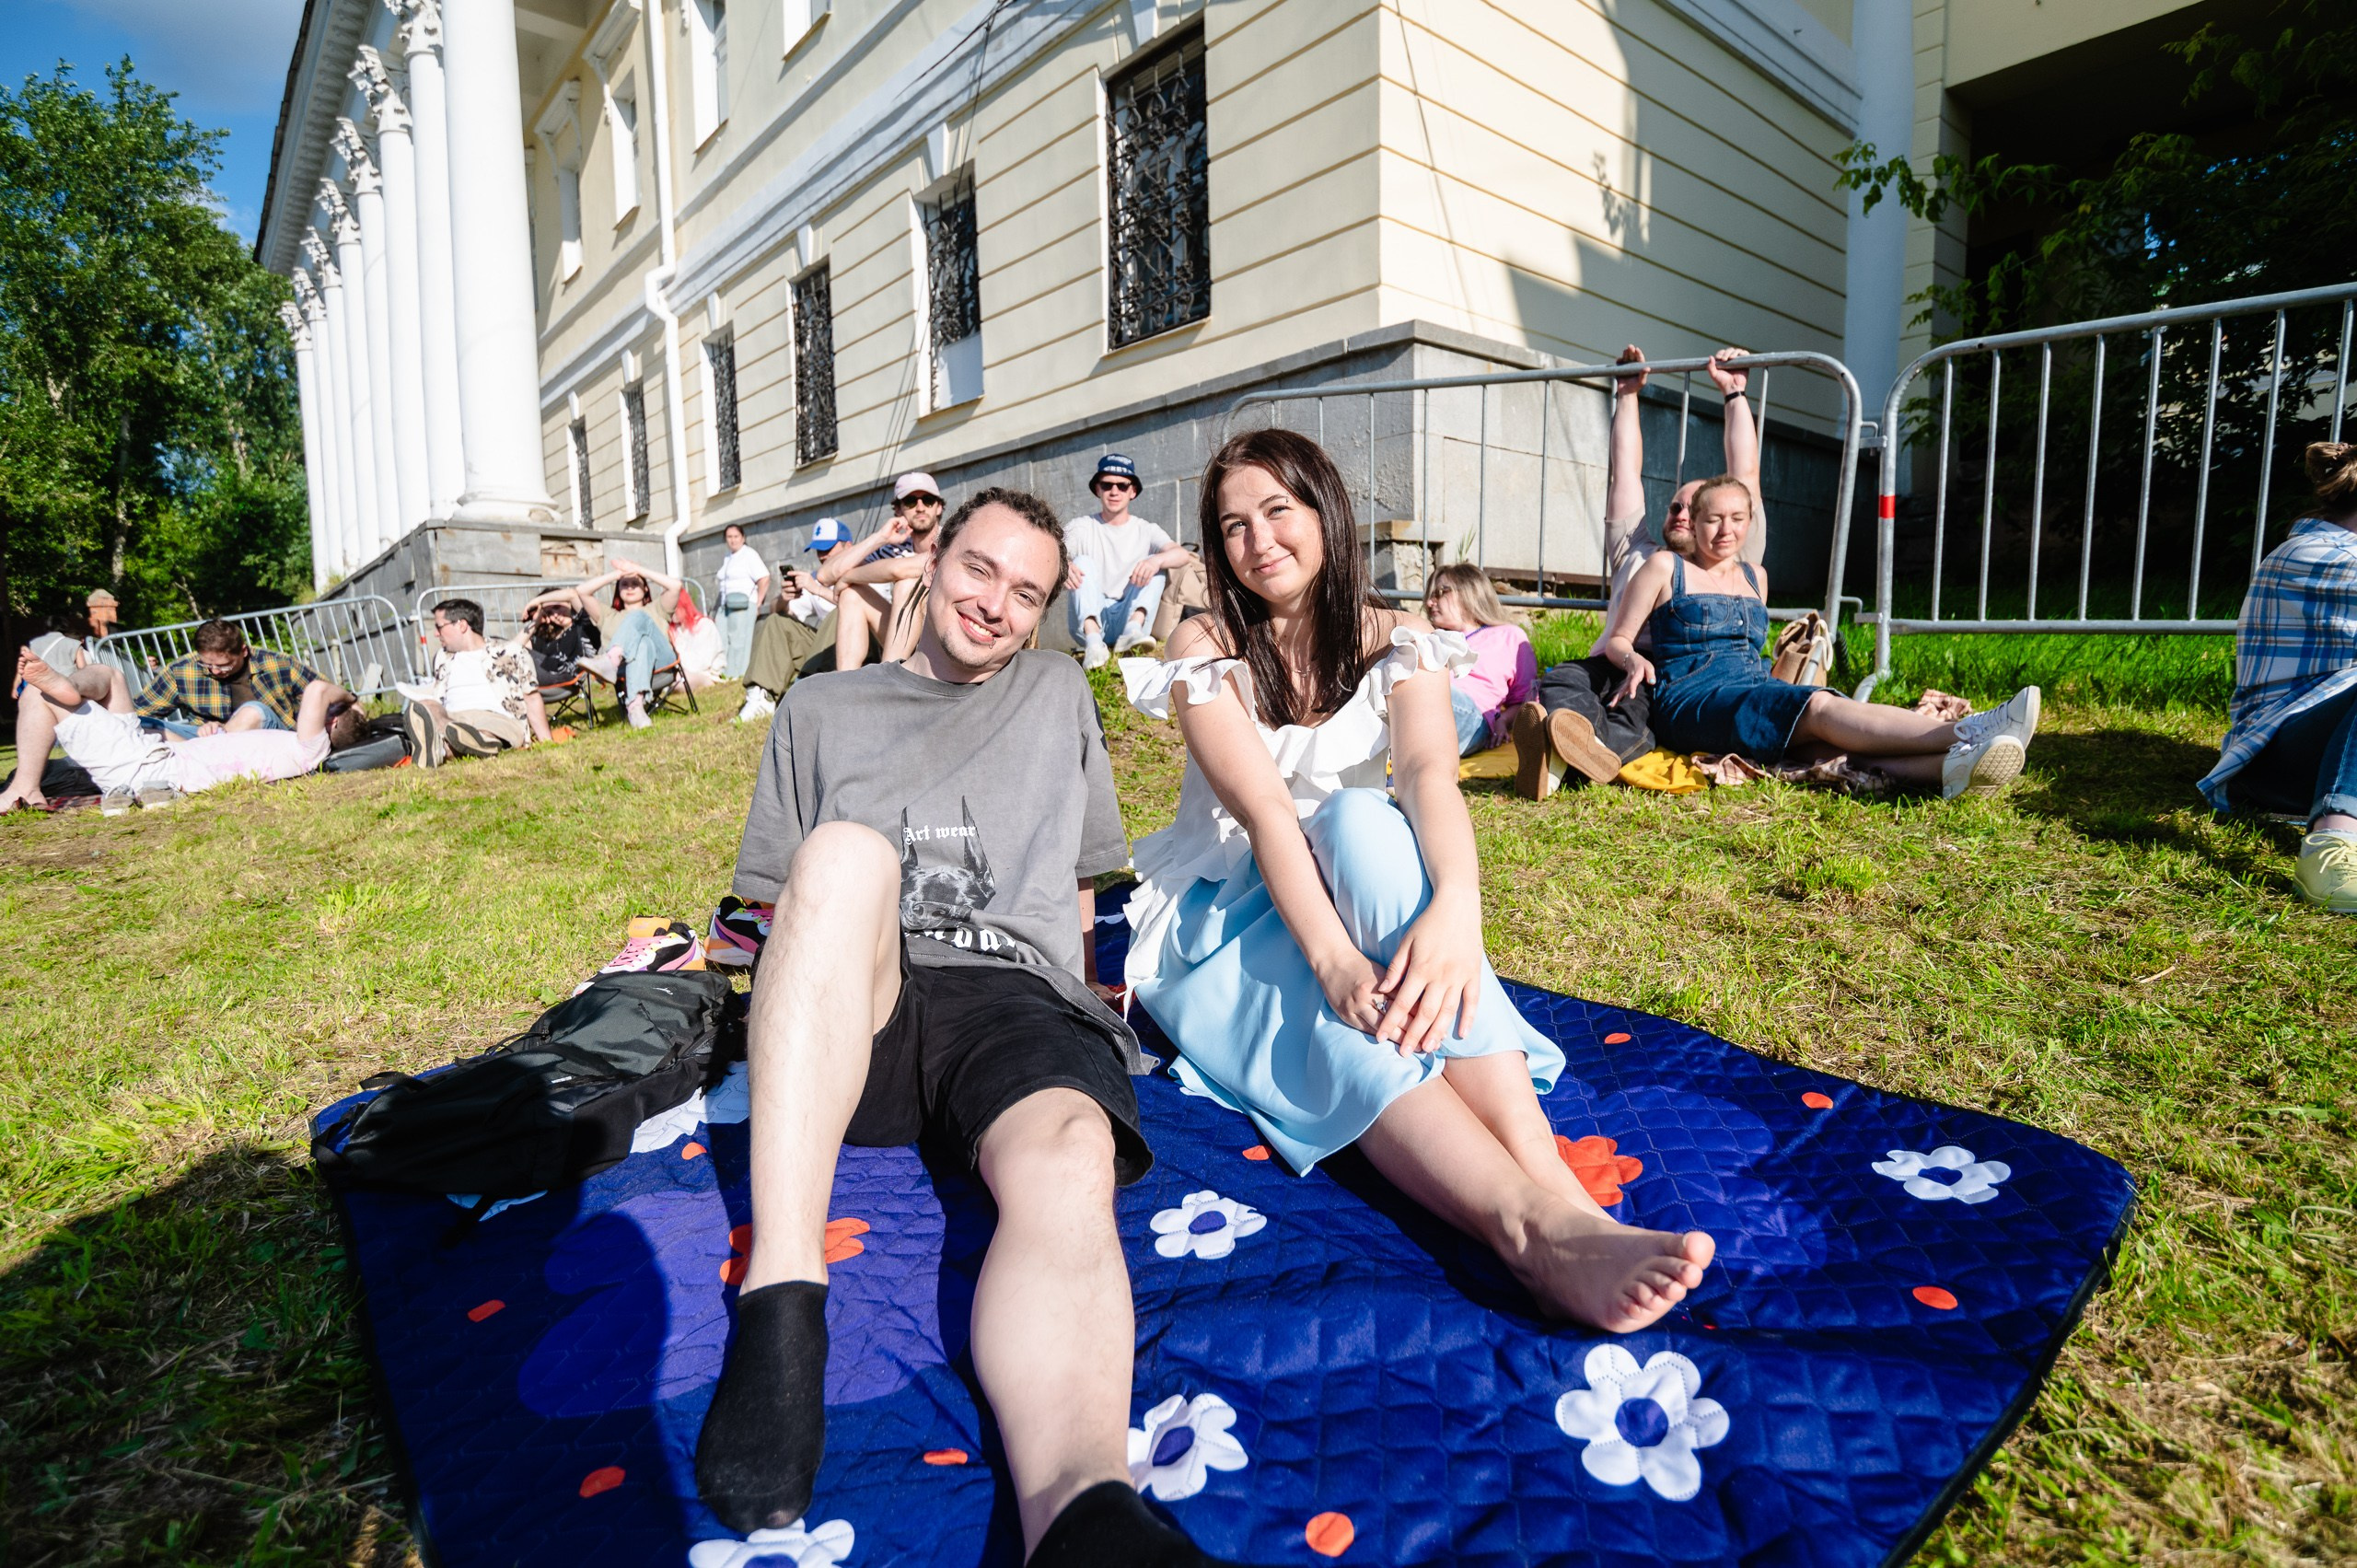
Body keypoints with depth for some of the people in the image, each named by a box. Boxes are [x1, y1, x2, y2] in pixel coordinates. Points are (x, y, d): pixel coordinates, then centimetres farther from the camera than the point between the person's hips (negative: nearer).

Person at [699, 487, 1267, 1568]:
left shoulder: (1059, 695, 25)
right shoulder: (818, 710, 23)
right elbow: (783, 901, 21)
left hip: (1016, 999, 0)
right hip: (844, 1022, 1)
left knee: (1068, 1164, -34)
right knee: (846, 850, -32)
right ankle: (782, 1295, -36)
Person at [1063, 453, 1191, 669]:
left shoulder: (1146, 531, 6)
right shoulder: (1079, 528, 6)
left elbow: (1183, 554, -13)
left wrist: (1157, 560, -36)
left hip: (1128, 616, 1)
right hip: (1089, 620, 0)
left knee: (1156, 564, -14)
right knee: (1083, 562, -21)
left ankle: (1133, 629, -37)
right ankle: (1093, 640, -43)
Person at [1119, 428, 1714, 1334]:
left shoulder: (1395, 644, 0)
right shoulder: (1206, 650, -5)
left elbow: (1431, 774, -21)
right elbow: (1263, 810, -21)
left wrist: (1455, 906, -43)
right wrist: (1333, 958, -37)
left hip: (1359, 886, 1)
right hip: (1222, 917, 0)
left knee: (1361, 820, -34)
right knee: (1339, 1021, -34)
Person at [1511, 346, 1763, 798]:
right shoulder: (1635, 554, 37)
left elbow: (1746, 474, 25)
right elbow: (1626, 471, 37)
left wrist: (1734, 393, 29)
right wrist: (1628, 395, 39)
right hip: (1610, 668, 2)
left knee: (1640, 698, -39)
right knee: (1561, 680, -34)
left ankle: (1559, 757, -67)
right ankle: (1572, 739, -67)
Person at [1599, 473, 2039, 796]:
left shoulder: (1754, 577, 24)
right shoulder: (1666, 567, 6)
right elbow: (1617, 639, 5)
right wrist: (1636, 661, -16)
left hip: (1757, 693, 5)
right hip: (1692, 702, -5)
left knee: (1827, 737, -29)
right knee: (1819, 708, -31)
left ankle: (1950, 767, -55)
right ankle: (1965, 734, -45)